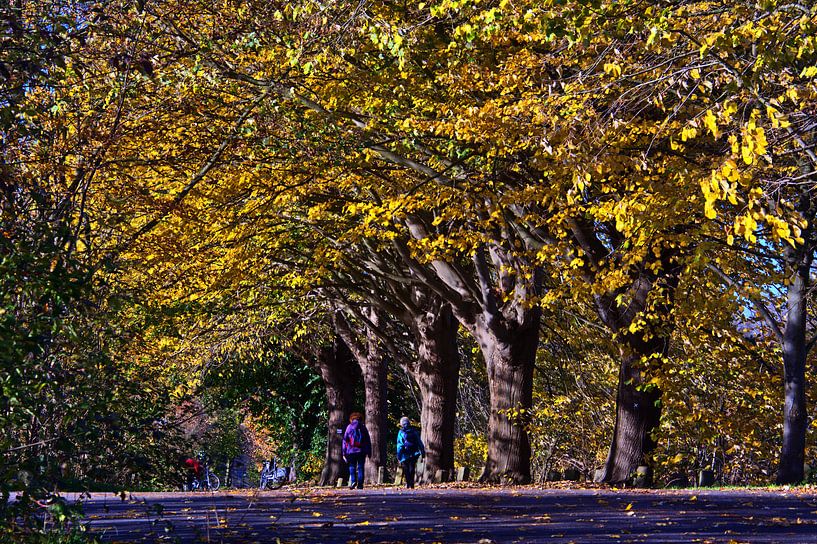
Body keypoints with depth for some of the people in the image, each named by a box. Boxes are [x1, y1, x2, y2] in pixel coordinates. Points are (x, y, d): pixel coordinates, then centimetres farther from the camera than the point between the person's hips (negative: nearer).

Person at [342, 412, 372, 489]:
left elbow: (345, 440, 1)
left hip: (351, 451, -1)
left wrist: (344, 453, 3)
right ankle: (360, 484, -1)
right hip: (362, 451, 1)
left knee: (352, 467, 5)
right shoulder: (363, 427, 8)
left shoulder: (349, 427, 3)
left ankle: (353, 481, -15)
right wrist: (369, 452, 11)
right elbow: (368, 441, 8)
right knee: (360, 467, 4)